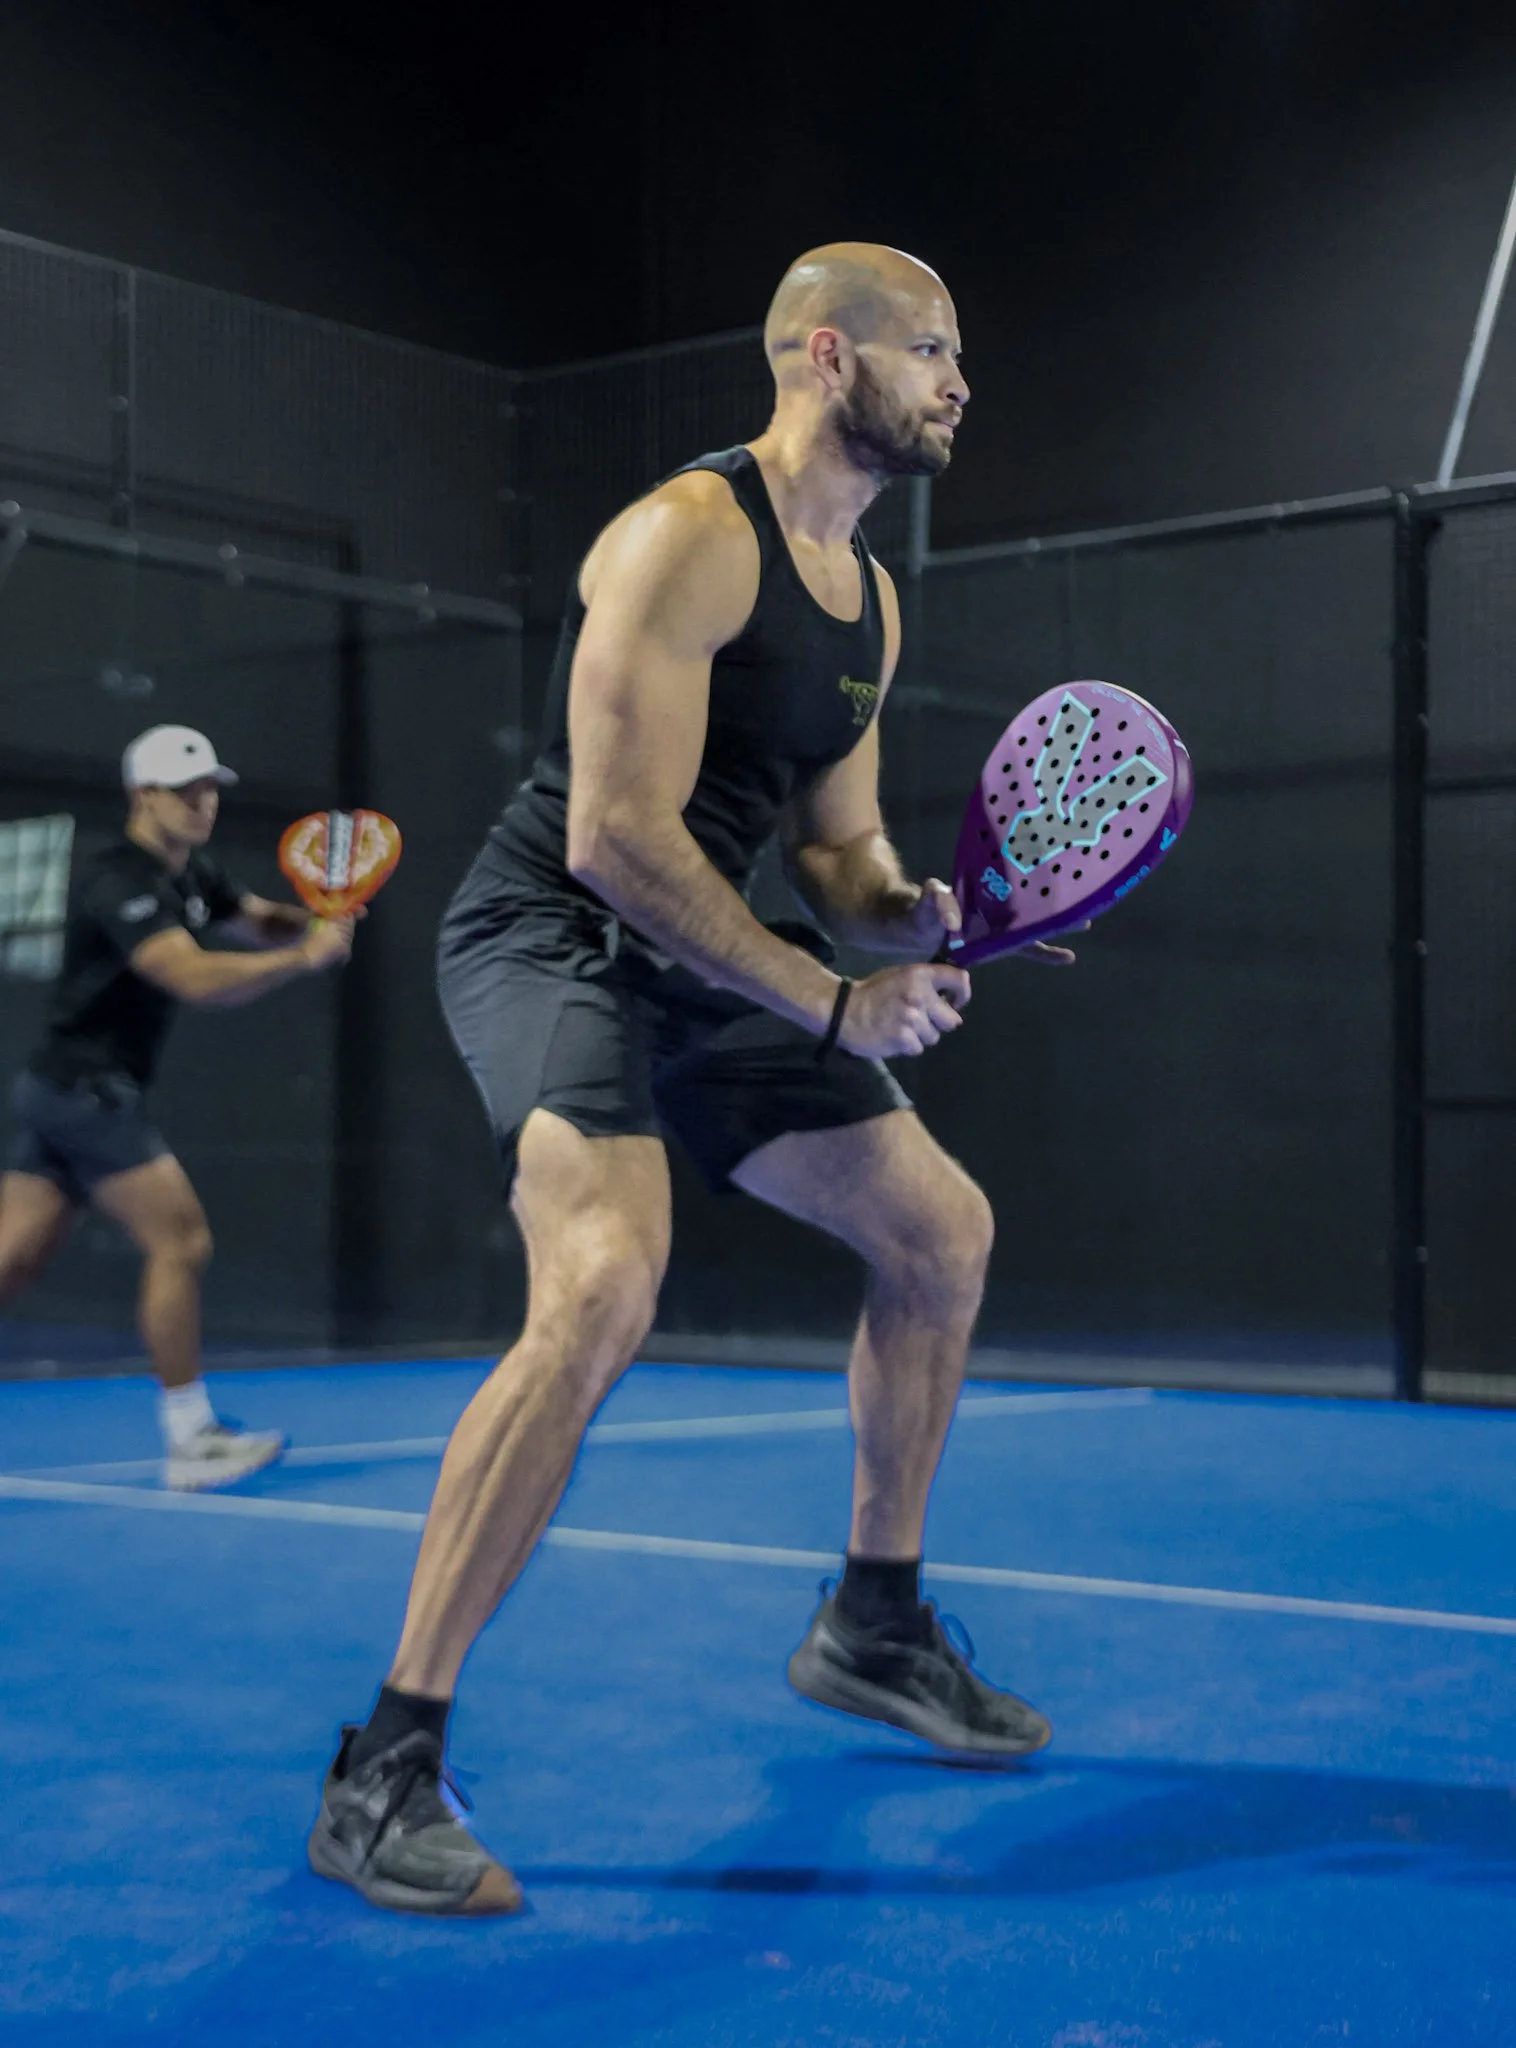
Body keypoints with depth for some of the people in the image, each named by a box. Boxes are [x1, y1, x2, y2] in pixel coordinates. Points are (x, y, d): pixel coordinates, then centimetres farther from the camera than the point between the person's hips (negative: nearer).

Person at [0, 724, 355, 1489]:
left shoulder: (190, 872, 12)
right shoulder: (119, 882, -18)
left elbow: (257, 920, 22)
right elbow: (197, 978, -31)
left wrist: (308, 920, -1)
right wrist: (303, 958, -32)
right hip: (83, 1088, -10)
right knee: (179, 1240, -9)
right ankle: (189, 1440, -4)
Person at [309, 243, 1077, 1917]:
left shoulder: (871, 596, 12)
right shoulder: (690, 536, -17)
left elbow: (834, 846, 18)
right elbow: (614, 837, -24)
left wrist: (924, 915, -6)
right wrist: (836, 1004, -19)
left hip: (695, 970, 10)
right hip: (552, 939, -10)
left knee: (942, 1228, 13)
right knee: (604, 1289, -32)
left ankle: (872, 1625, 32)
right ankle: (385, 1772, -23)